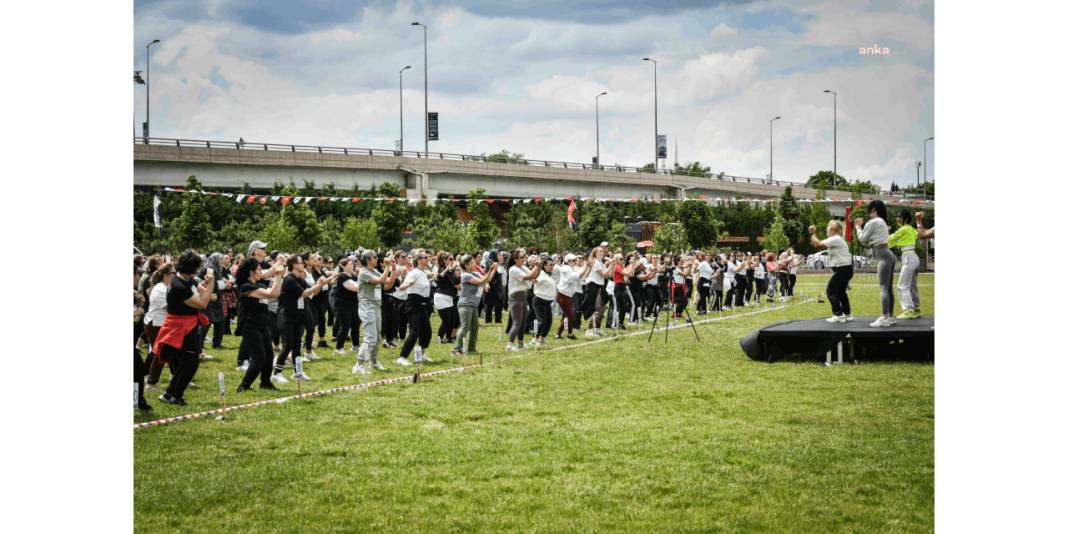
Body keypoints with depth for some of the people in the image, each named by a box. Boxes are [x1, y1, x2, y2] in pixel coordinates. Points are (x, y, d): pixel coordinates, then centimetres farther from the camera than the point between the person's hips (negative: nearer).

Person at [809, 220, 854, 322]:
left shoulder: (835, 239, -15)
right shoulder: (837, 239, 20)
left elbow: (818, 244, -21)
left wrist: (812, 234, -9)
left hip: (842, 269, -10)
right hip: (846, 269, 10)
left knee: (831, 291, -7)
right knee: (841, 291, 21)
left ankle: (838, 315, -11)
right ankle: (847, 314, 27)